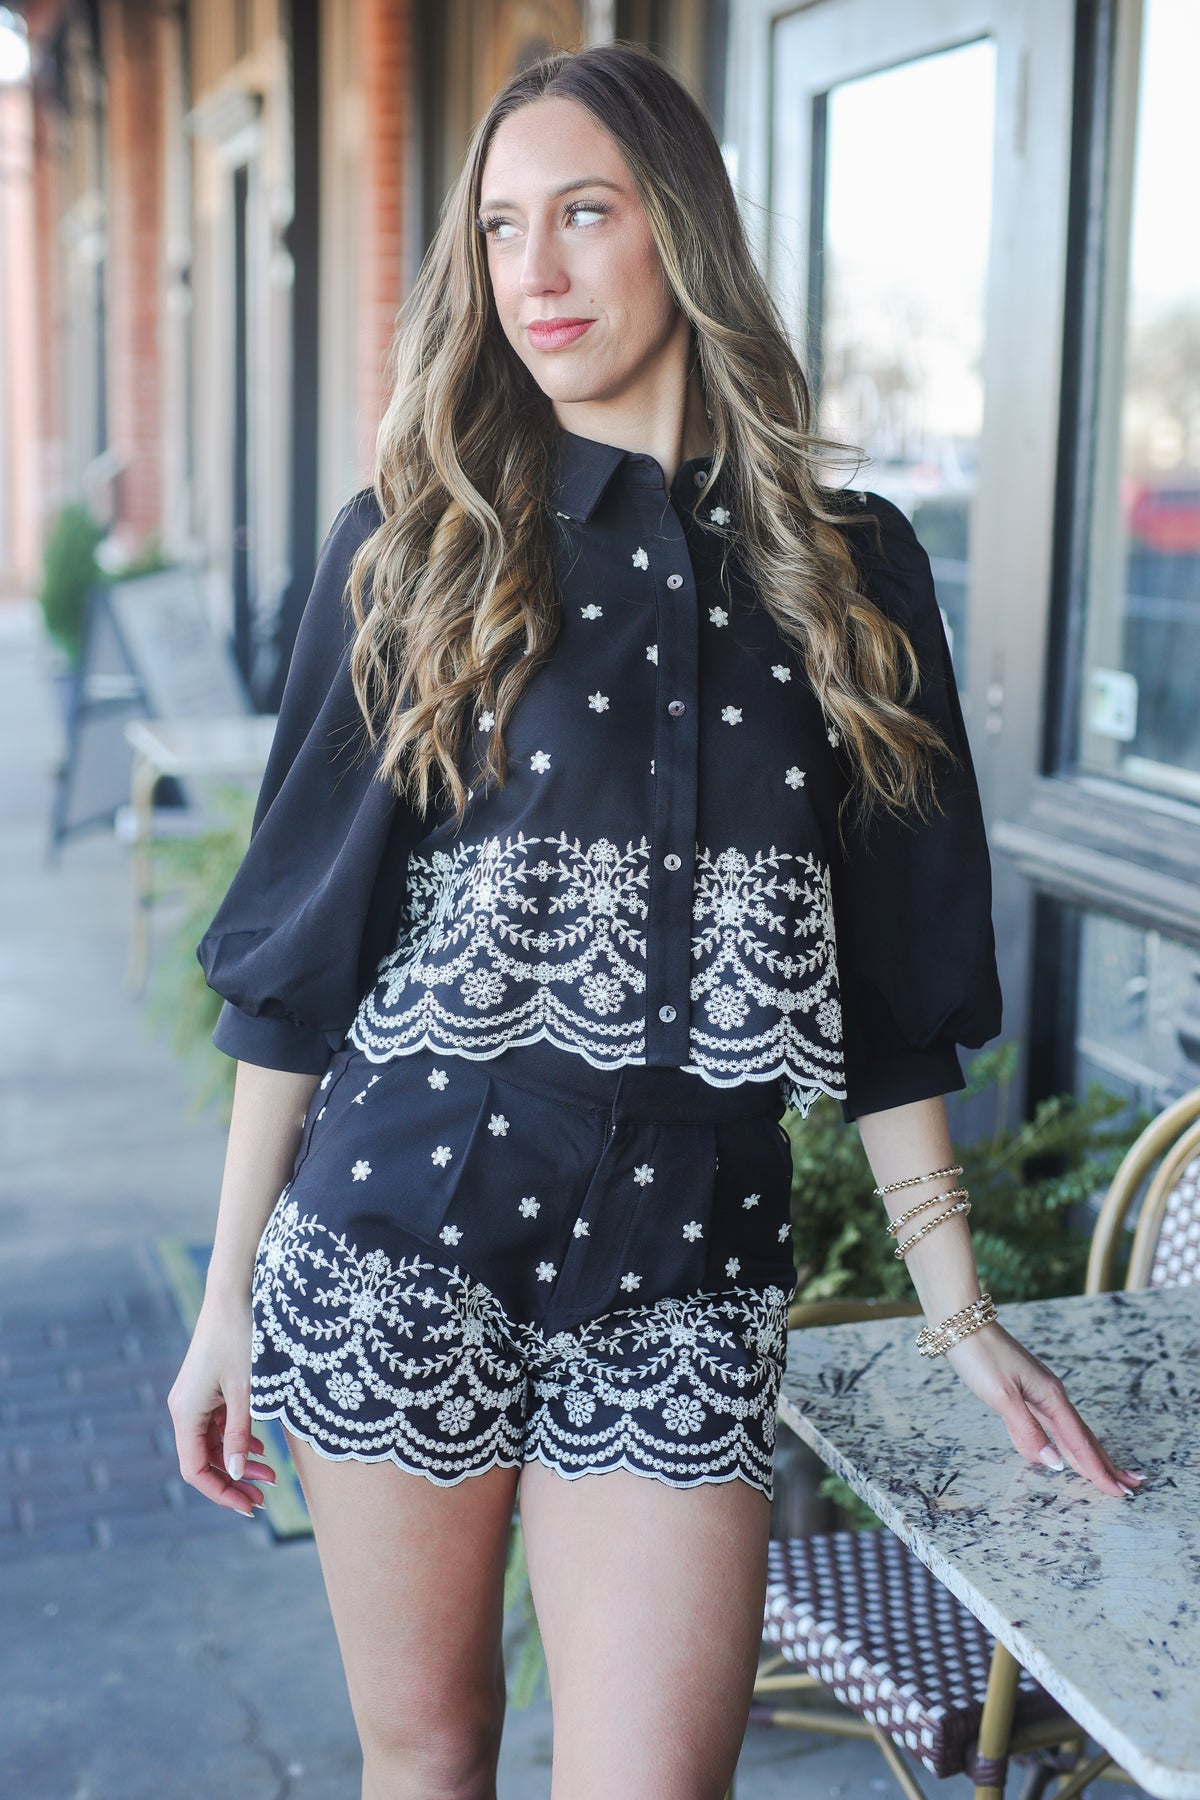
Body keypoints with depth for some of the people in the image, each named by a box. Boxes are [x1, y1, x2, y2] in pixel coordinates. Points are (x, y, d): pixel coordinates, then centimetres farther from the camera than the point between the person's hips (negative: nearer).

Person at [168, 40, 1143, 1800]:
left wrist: (960, 1315, 6)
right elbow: (298, 947, 1)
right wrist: (227, 1294, 2)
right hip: (398, 1247, 0)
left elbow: (890, 981, 7)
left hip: (683, 1271, 1)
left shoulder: (848, 570, 3)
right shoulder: (418, 545, -1)